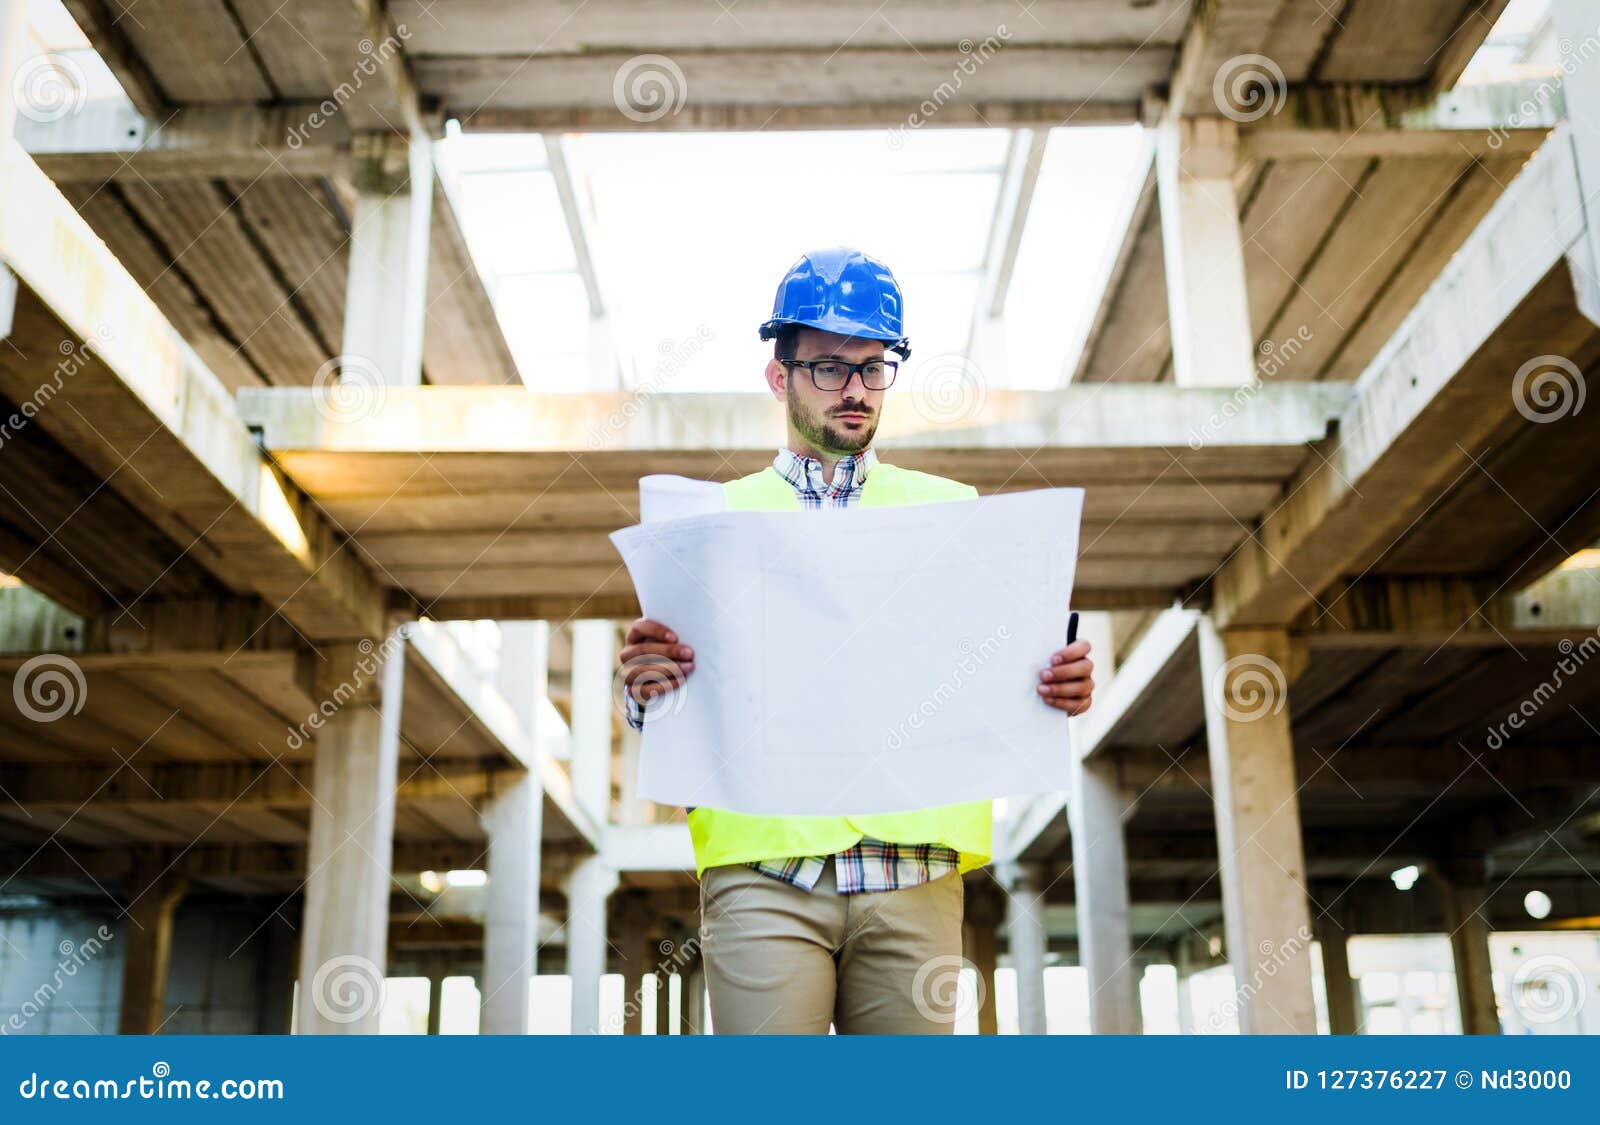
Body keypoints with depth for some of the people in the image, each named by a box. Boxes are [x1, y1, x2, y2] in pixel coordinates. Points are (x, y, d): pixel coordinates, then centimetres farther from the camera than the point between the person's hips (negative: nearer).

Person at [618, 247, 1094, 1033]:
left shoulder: (951, 511, 17)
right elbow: (673, 716, 12)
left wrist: (1057, 688, -8)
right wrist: (645, 688, -11)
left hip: (915, 869, 1)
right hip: (764, 869, -1)